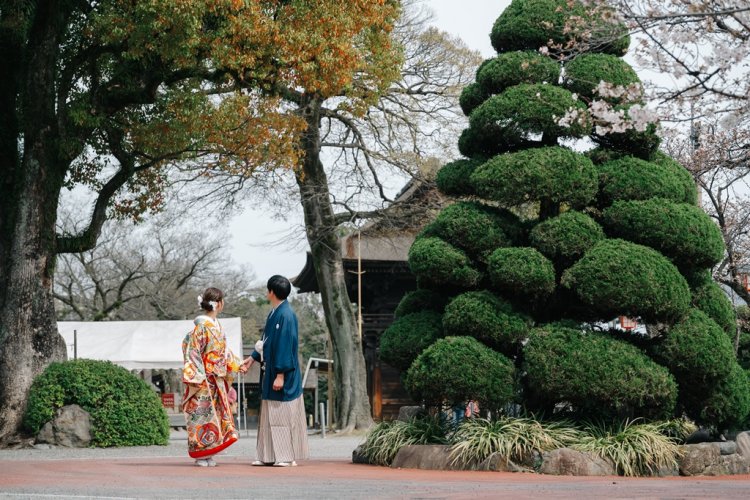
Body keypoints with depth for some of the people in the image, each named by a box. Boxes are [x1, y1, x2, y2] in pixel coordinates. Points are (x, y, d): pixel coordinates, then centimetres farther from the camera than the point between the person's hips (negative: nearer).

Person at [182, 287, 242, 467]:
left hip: (217, 380, 8)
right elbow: (192, 351, -14)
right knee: (202, 415, -5)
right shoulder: (202, 325, -12)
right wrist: (196, 378, -18)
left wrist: (237, 364, 15)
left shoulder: (216, 325, 12)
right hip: (204, 380, -8)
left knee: (216, 414, 7)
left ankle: (210, 455, 12)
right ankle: (201, 456, 0)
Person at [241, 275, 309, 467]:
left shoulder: (286, 315, -17)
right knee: (270, 415, 11)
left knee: (284, 415, -3)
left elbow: (285, 346, -21)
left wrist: (280, 374, -22)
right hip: (270, 372, 9)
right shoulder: (274, 313, 11)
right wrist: (253, 358, 20)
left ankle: (288, 456, 2)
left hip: (283, 375, -9)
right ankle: (269, 456, 15)